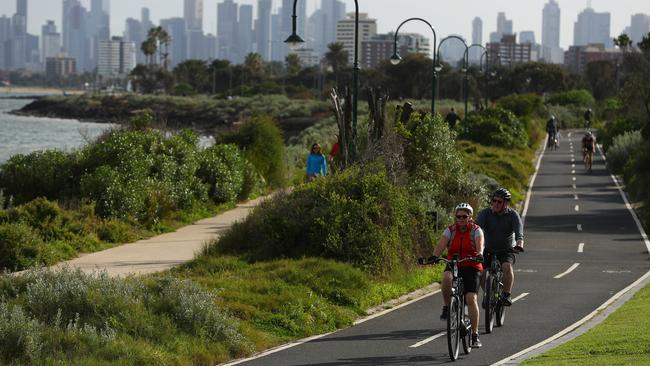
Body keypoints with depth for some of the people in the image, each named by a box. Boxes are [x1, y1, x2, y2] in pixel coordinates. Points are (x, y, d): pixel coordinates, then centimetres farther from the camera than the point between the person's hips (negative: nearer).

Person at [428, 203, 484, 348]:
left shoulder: (476, 230, -2)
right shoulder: (450, 231, 2)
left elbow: (480, 245, -21)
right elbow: (441, 245, -14)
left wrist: (480, 254, -44)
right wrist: (435, 256, -35)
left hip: (471, 267, -1)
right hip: (453, 266, 1)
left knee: (471, 298, -16)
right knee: (446, 278, -35)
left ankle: (475, 335, -11)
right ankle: (447, 308, -14)